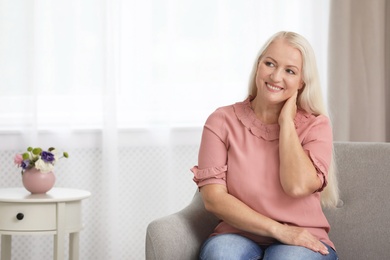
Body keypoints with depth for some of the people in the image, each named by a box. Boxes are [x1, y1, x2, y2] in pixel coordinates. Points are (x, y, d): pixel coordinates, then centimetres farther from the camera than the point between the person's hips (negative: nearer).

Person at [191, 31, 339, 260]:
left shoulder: (316, 125, 2)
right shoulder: (222, 121, 2)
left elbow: (298, 186, -16)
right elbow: (213, 198, -7)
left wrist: (286, 120, -7)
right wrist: (278, 229, -16)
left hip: (303, 241, 0)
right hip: (239, 236, 1)